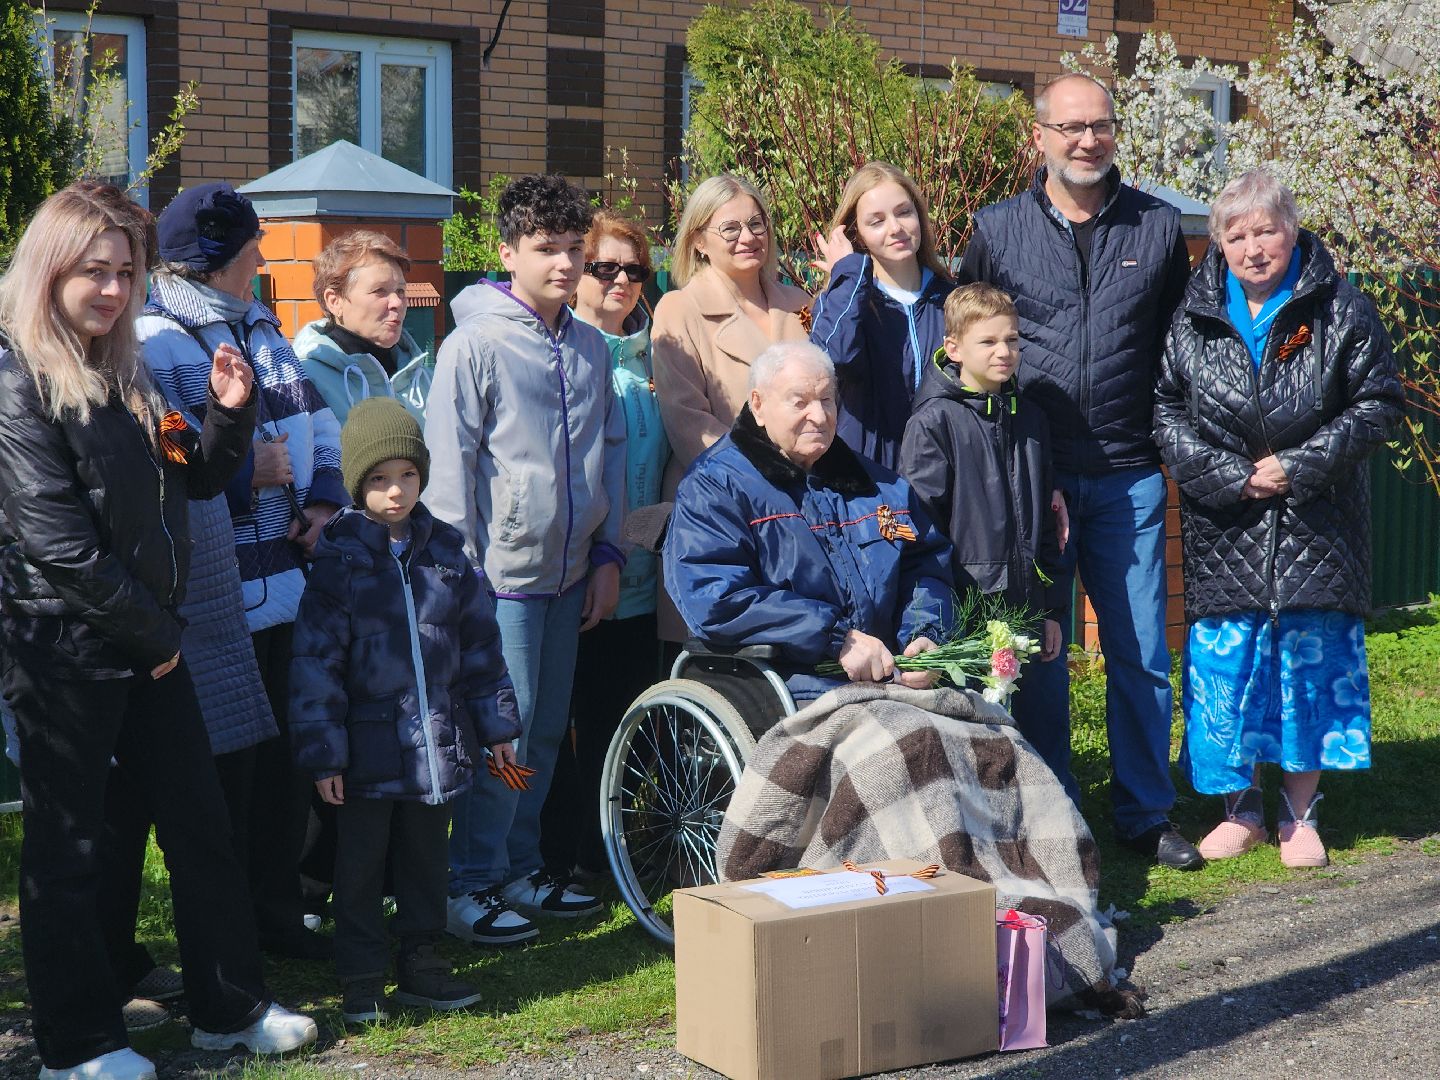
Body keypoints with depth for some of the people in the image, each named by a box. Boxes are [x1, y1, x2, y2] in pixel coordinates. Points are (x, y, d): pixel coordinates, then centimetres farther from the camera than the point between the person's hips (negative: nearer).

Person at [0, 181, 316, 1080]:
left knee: (201, 824, 12)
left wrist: (232, 413, -1)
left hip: (144, 641, 8)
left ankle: (231, 1007, 24)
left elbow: (194, 482, 19)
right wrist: (154, 635, -12)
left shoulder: (122, 373, 12)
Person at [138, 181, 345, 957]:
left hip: (286, 583, 8)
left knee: (287, 762, 15)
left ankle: (278, 915, 29)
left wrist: (325, 499, 1)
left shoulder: (259, 327, 15)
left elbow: (317, 418, 18)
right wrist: (246, 473, -16)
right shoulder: (152, 343, -13)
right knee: (226, 776, 1)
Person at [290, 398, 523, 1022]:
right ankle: (362, 977, 16)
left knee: (425, 855, 15)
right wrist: (323, 754, -13)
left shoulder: (444, 550, 5)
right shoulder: (339, 560, -9)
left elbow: (479, 643, 13)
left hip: (437, 745, 4)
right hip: (368, 747, -4)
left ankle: (420, 960, 28)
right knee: (362, 863, 6)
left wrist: (496, 725, 12)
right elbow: (316, 661, -10)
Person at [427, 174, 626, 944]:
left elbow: (610, 450, 17)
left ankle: (521, 868, 25)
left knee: (546, 730, 13)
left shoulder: (589, 347, 9)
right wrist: (462, 572, -11)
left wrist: (608, 553, 12)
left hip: (570, 575, 6)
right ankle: (471, 886, 6)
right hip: (503, 573, -6)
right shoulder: (475, 344, -9)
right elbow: (450, 463, -9)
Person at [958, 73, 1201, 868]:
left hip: (1128, 480, 1)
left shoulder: (1158, 227, 6)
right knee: (1037, 654, 5)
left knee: (1141, 652, 5)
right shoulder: (996, 230, 4)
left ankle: (1145, 814, 18)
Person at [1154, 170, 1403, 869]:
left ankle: (1300, 813, 18)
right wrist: (1231, 476, -11)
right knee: (1224, 663, 2)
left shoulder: (1341, 311, -2)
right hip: (1224, 529, 1)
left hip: (1316, 523, -1)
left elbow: (1379, 403, -2)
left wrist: (1299, 465, -12)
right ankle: (1241, 809, 18)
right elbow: (1166, 411, 1)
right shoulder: (1193, 319, 1)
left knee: (1314, 658, 3)